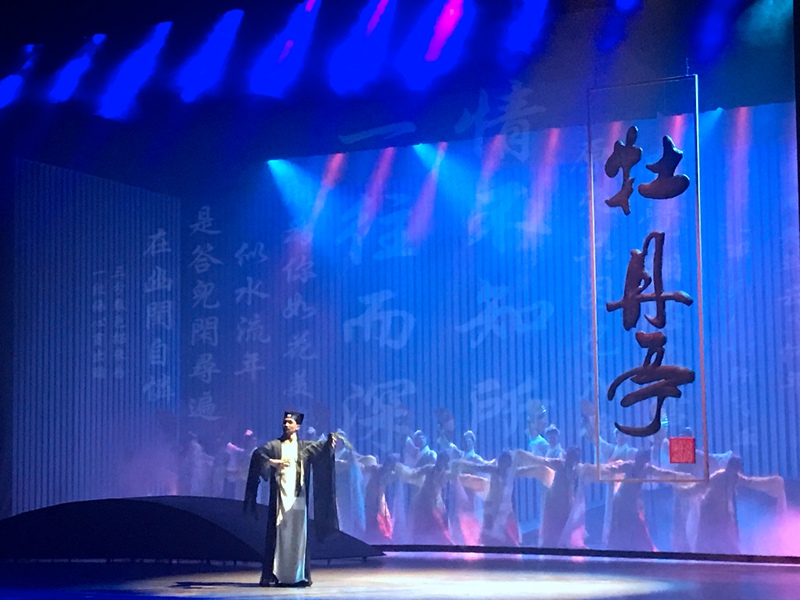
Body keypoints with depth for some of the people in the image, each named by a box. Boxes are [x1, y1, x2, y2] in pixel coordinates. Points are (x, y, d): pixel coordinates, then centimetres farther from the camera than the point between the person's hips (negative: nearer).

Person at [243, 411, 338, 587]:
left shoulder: (305, 447, 12)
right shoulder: (274, 445, 6)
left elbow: (321, 447, -4)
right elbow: (257, 454, -9)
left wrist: (330, 441, -25)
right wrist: (272, 462, -25)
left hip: (298, 498, 2)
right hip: (280, 498, -2)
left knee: (298, 536, 1)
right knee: (278, 535, -4)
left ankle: (299, 576, 6)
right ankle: (272, 575, -3)